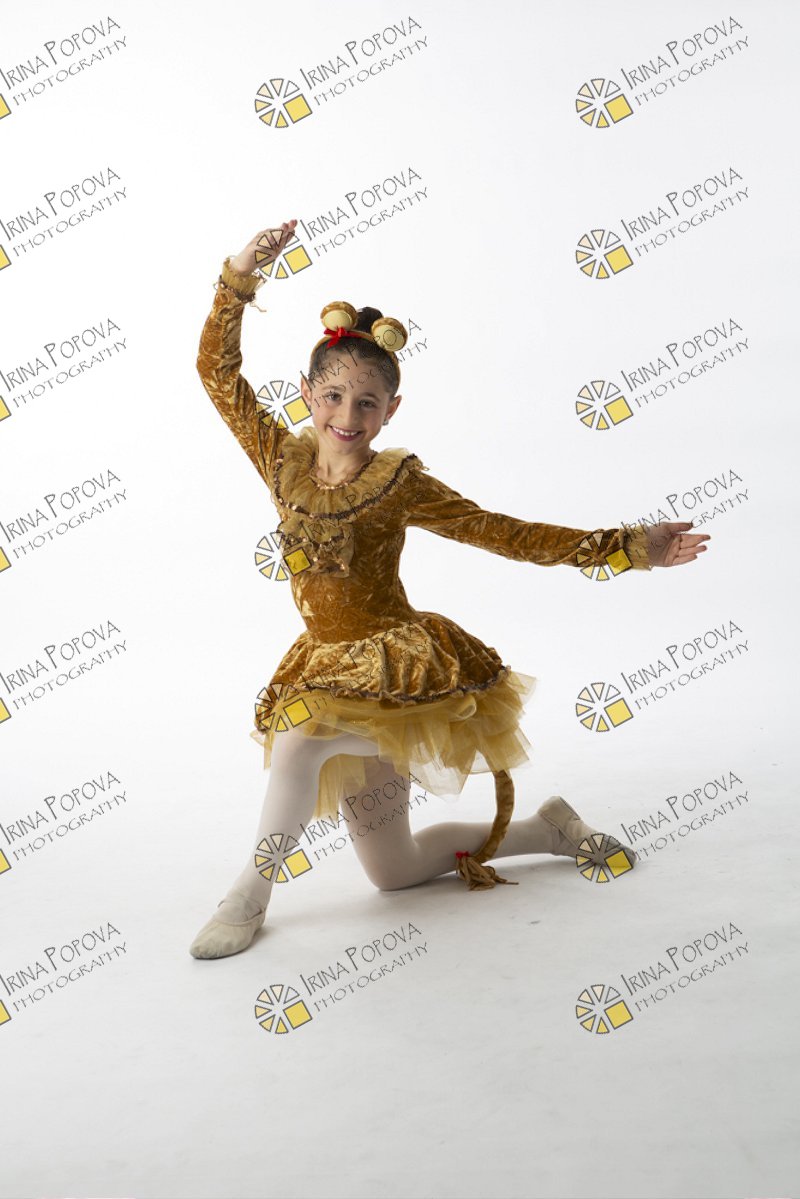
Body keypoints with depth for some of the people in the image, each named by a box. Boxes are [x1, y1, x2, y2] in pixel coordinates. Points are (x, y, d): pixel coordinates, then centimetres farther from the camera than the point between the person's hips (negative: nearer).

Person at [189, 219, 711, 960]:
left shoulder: (399, 483, -12)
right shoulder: (284, 461, -1)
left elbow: (510, 535, -11)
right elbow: (218, 372, 5)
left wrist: (627, 548, -13)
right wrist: (241, 276, -4)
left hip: (404, 667, -5)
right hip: (333, 670, 6)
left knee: (299, 738, -35)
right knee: (392, 874, 15)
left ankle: (251, 893, -10)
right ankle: (549, 828, 33)